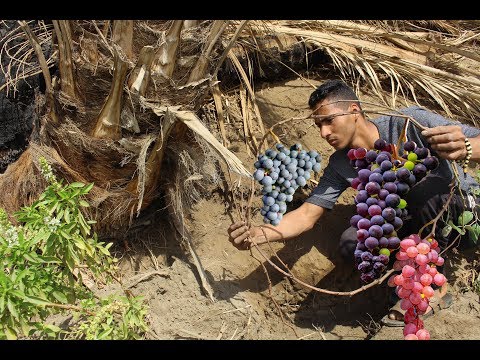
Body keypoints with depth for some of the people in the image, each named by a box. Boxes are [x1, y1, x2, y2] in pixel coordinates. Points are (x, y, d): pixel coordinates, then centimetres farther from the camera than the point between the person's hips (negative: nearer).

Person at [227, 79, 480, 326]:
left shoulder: (410, 122, -22)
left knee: (424, 189, -36)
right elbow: (307, 215, -11)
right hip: (413, 223, 4)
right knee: (350, 244, -20)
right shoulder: (340, 166, -8)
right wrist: (258, 234, -29)